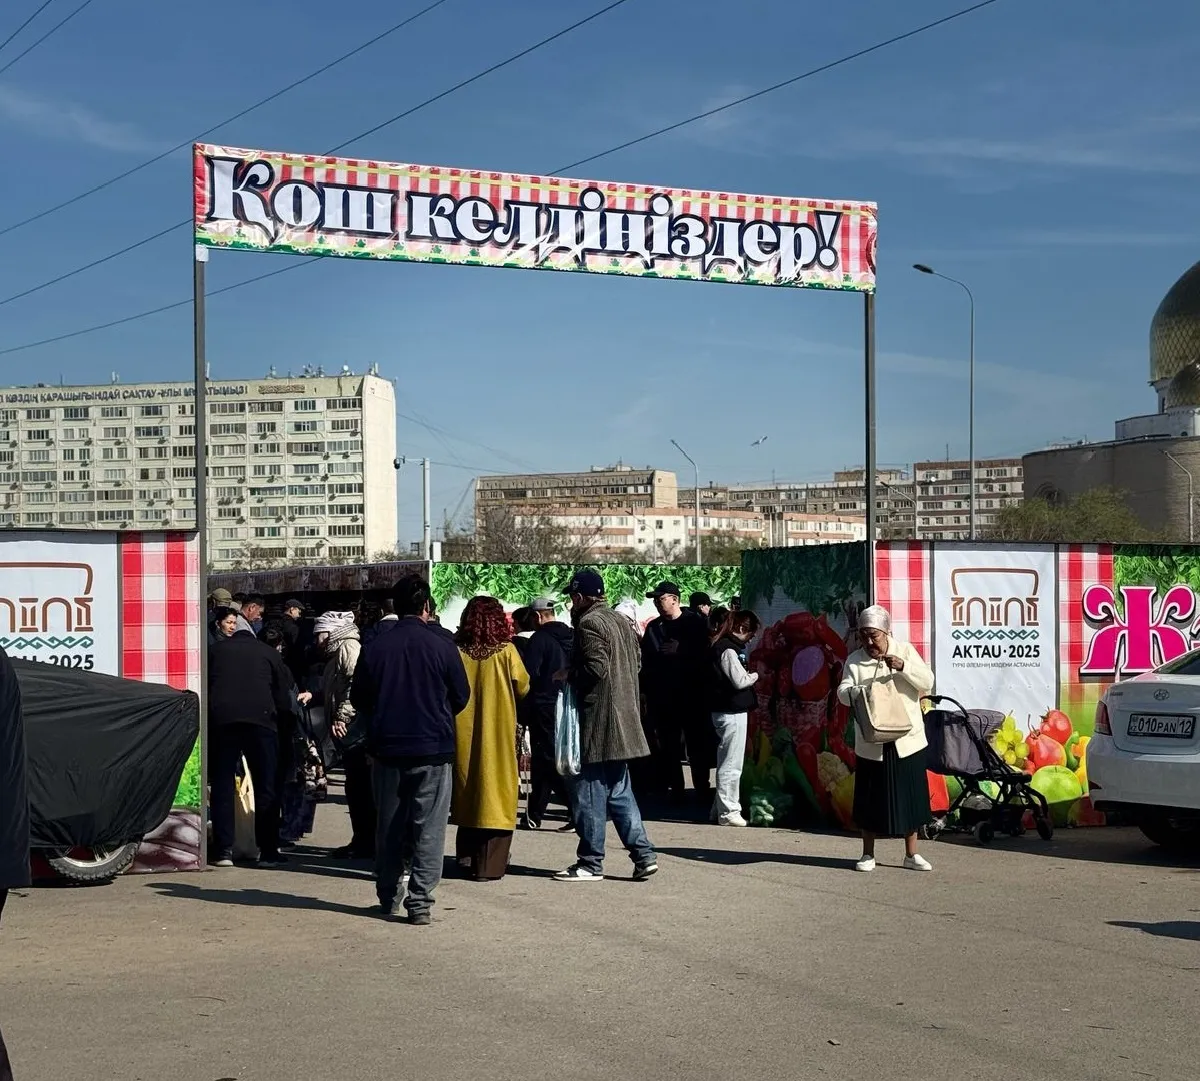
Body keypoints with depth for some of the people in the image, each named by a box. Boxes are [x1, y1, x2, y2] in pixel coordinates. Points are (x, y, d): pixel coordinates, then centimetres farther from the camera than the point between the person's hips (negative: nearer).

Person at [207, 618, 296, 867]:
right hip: (260, 720, -1)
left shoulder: (216, 650, 20)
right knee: (266, 787, 4)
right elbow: (284, 696, 13)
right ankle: (267, 851, 2)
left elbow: (205, 687, 17)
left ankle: (223, 851, 3)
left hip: (221, 719, 1)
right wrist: (279, 718, 25)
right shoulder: (268, 652, 18)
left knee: (222, 785, 6)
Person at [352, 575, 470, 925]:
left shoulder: (375, 648, -3)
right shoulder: (442, 647, -8)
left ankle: (389, 896, 24)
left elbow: (358, 699, 5)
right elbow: (461, 697, 3)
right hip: (434, 750, -2)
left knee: (389, 825, 14)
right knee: (429, 827, 1)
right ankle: (419, 900, -5)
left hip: (387, 748, 3)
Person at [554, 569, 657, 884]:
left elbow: (595, 668, -20)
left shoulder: (589, 623, -12)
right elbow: (636, 664, 16)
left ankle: (590, 863, 3)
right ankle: (643, 854, 8)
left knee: (591, 793, -1)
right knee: (619, 792, 13)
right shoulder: (622, 621, 14)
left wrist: (568, 676, -4)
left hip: (598, 719, -9)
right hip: (623, 720, 9)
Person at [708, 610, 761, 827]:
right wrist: (755, 675, -3)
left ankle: (721, 808, 21)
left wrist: (749, 675, 5)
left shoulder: (721, 645, 15)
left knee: (727, 763, 15)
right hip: (732, 712, -10)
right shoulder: (728, 649, -16)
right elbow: (739, 680, -19)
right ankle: (727, 811, -1)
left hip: (728, 711, 10)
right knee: (731, 764, -5)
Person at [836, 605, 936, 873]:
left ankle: (912, 854, 16)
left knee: (909, 797, 5)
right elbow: (843, 692, -10)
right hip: (871, 743, 0)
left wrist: (904, 667, -20)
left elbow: (927, 682, -4)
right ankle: (868, 855, 16)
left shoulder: (905, 651, 3)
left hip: (906, 740, 0)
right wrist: (855, 692, -33)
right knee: (870, 799, 4)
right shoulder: (855, 660, 2)